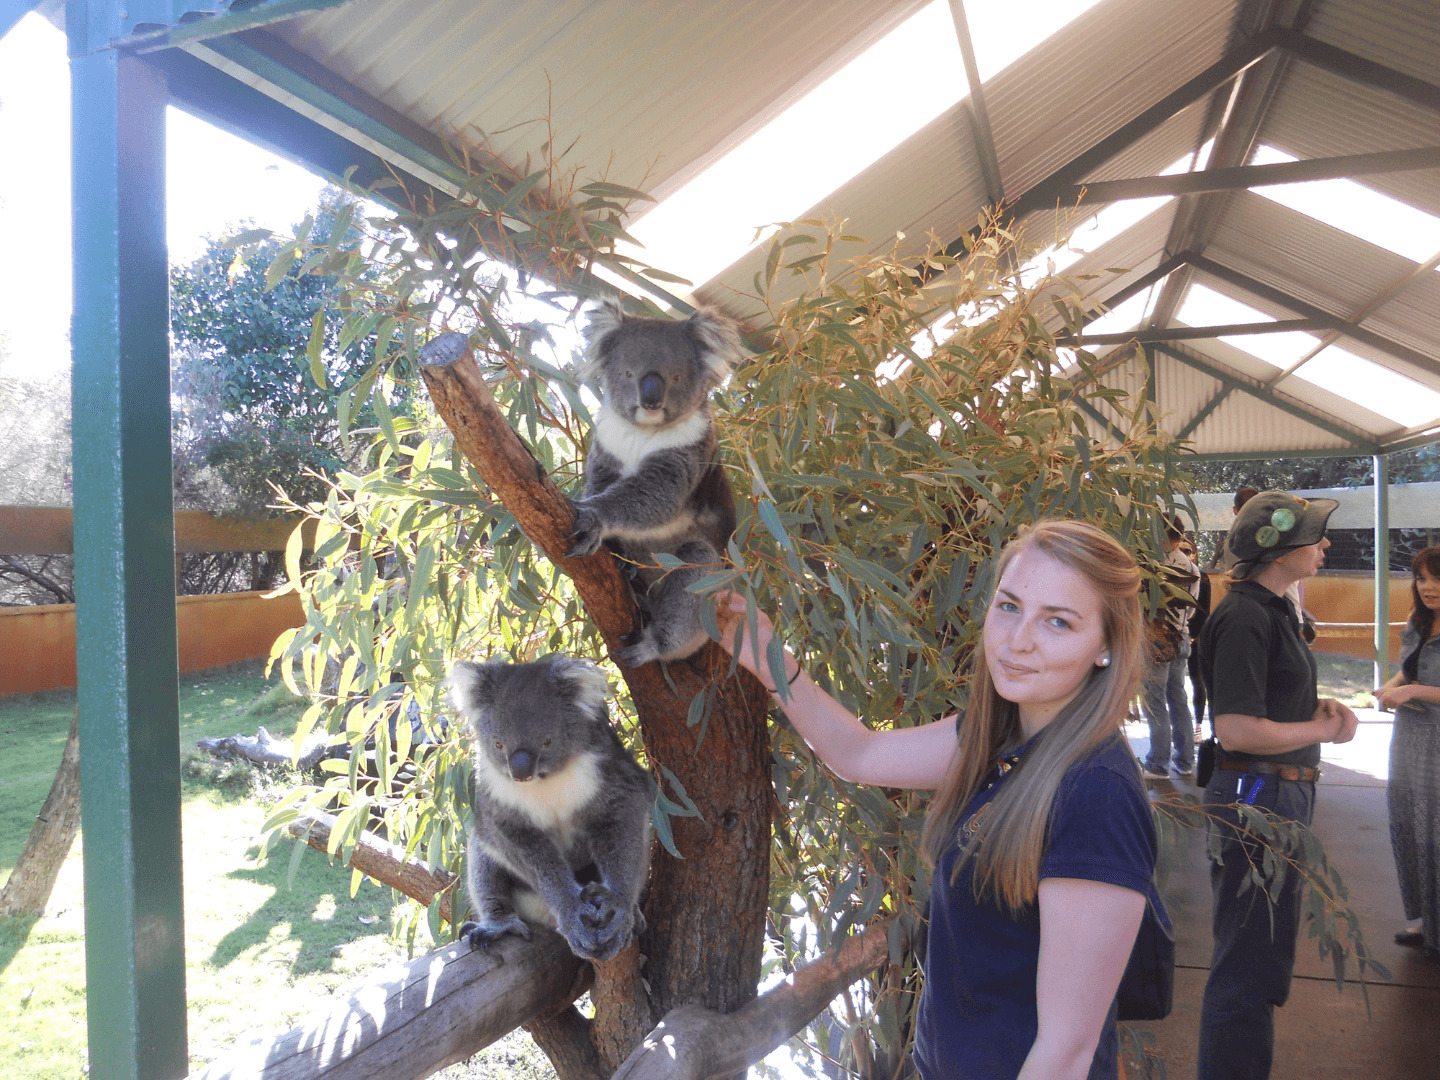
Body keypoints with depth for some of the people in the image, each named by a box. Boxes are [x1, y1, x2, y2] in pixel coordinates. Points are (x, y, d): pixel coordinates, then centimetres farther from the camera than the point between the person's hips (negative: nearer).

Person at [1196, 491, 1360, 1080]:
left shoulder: (1276, 607, 11)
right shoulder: (1245, 616, -21)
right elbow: (1236, 727, -27)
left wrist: (1324, 706, 3)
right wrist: (1321, 729, -13)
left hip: (1284, 793, 11)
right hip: (1255, 795, -11)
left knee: (1268, 949, 25)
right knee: (1247, 961, 0)